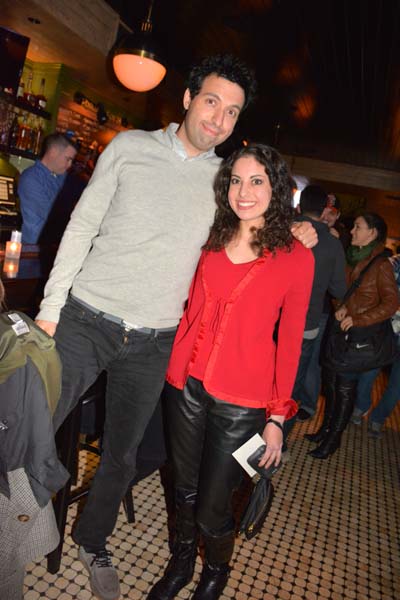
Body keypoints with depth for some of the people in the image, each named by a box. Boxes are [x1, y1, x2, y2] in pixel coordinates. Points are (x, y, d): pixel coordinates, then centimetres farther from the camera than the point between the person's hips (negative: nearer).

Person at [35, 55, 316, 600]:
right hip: (86, 321, -1)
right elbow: (82, 227, 1)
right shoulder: (130, 146, 1)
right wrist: (51, 306, -3)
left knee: (122, 454, 15)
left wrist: (292, 228, 3)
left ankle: (92, 542, 42)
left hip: (152, 344, 2)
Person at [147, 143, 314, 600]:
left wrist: (277, 416, -2)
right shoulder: (211, 239, 4)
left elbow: (290, 339, -3)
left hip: (241, 401, -3)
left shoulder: (296, 257, -5)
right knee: (184, 488, 20)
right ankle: (180, 563, 50)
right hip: (186, 385, 4)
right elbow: (191, 307, 11)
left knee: (212, 508, 9)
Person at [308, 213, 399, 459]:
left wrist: (358, 319, -19)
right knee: (332, 383, 14)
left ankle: (334, 438, 18)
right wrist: (340, 307, -5)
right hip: (338, 329, 6)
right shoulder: (351, 258, 8)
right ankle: (327, 427, 31)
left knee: (345, 388, 3)